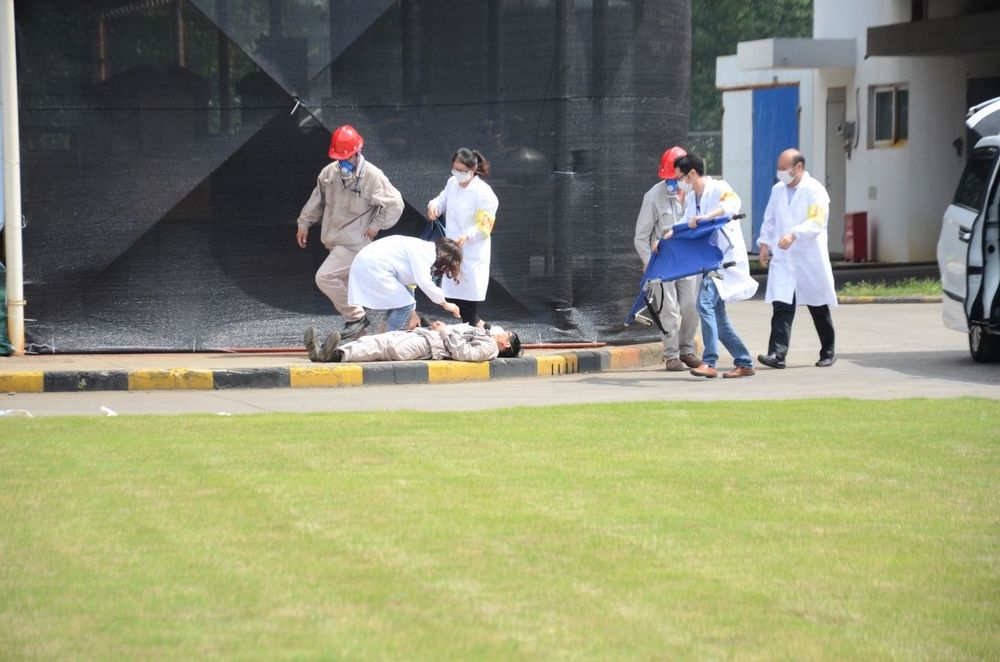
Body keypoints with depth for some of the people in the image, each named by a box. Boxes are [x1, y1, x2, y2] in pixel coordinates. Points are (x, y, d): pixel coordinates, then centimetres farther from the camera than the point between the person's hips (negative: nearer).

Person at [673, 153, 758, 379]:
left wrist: (707, 216, -45)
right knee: (717, 316, 9)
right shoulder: (691, 198, 12)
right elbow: (687, 224, 23)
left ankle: (709, 363, -26)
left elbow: (733, 203, -32)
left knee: (705, 302, -23)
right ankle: (744, 363, 18)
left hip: (726, 259, -9)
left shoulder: (718, 188, -12)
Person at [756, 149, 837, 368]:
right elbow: (769, 220, 20)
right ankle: (777, 354, -18)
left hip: (810, 259, -4)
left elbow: (817, 222, -20)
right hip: (783, 259, 4)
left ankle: (828, 353, 26)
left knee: (819, 309, 10)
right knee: (782, 307, -10)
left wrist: (794, 235, -32)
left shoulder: (815, 190, -8)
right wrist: (764, 243, 8)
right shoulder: (778, 190, 12)